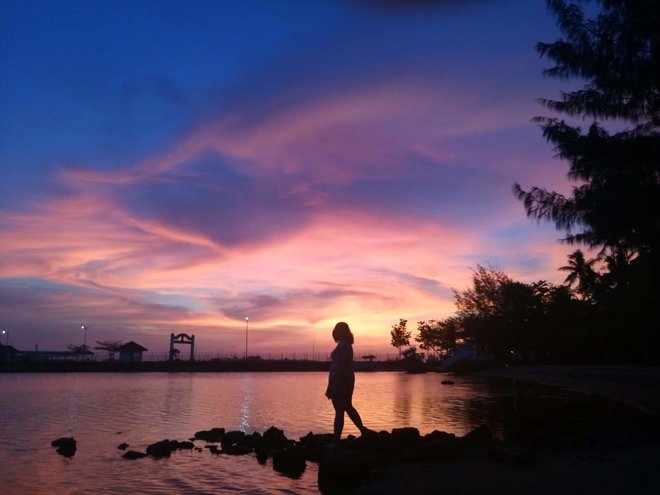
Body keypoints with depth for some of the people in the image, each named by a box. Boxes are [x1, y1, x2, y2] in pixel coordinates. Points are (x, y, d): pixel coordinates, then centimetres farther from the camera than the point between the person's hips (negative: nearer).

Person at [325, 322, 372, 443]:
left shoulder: (342, 346, -17)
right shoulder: (348, 345, 12)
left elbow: (338, 367, -20)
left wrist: (331, 387, -19)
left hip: (339, 381, -9)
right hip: (348, 380, 9)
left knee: (339, 411, -4)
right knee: (348, 407, 20)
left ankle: (337, 440, 2)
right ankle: (363, 430, 24)